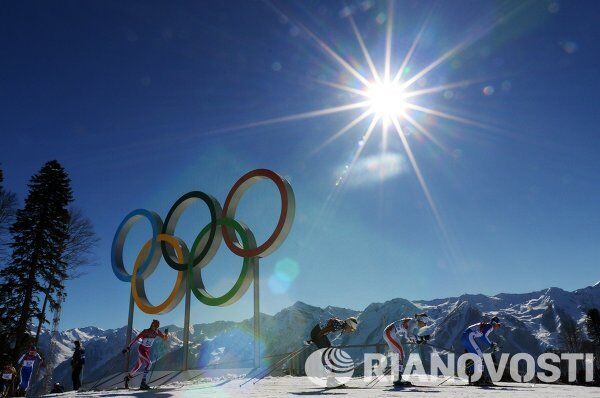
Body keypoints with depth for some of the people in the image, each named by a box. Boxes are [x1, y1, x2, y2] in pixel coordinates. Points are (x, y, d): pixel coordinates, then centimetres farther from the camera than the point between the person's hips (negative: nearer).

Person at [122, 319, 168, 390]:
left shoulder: (157, 332, -6)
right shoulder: (145, 331, -21)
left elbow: (165, 338, -2)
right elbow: (135, 339, -19)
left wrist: (166, 333, -23)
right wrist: (128, 348, -20)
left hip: (148, 351, 6)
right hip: (141, 350, -6)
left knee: (138, 367, 16)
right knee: (149, 363, -26)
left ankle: (128, 377, 41)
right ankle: (143, 382, -22)